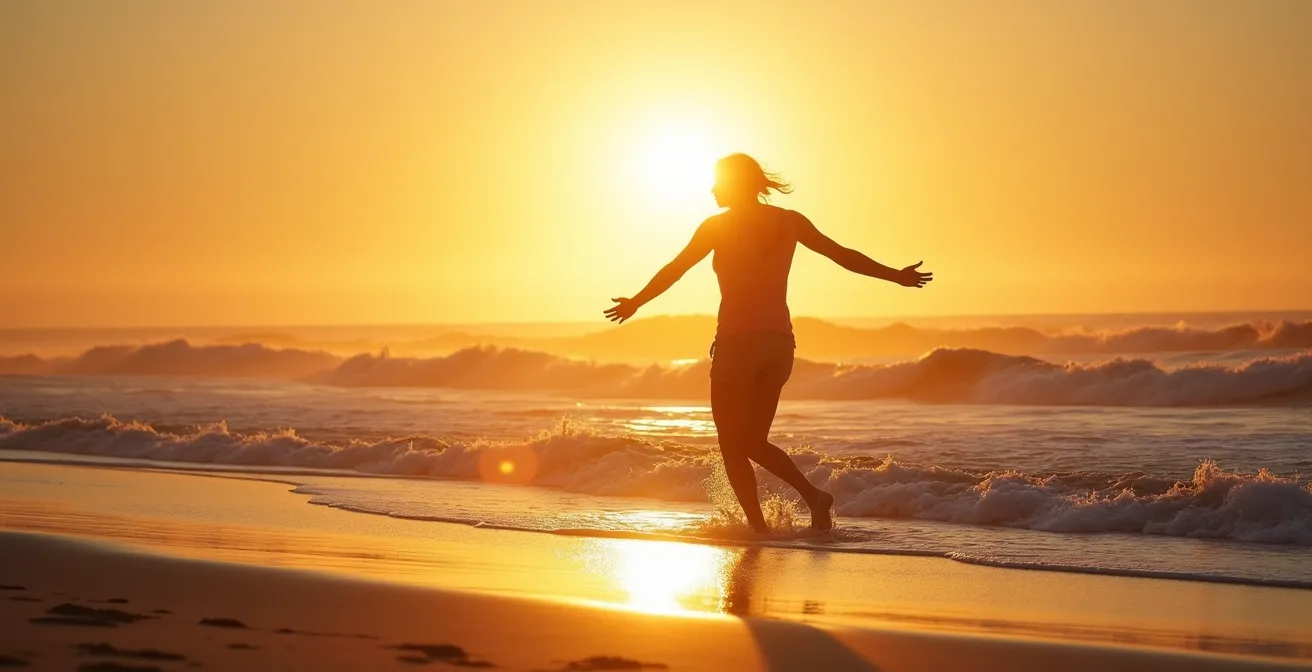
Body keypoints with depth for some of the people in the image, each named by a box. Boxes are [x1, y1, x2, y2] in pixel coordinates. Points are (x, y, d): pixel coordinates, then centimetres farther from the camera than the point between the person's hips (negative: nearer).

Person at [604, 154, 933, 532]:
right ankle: (813, 495, -6)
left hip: (737, 341, -5)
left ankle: (758, 528, -6)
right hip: (779, 342, 5)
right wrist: (897, 276, 21)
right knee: (754, 442, 16)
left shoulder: (717, 227, -3)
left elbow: (673, 271, 3)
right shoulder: (789, 222, 8)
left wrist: (635, 303, 17)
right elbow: (843, 256, 11)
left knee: (733, 446, 4)